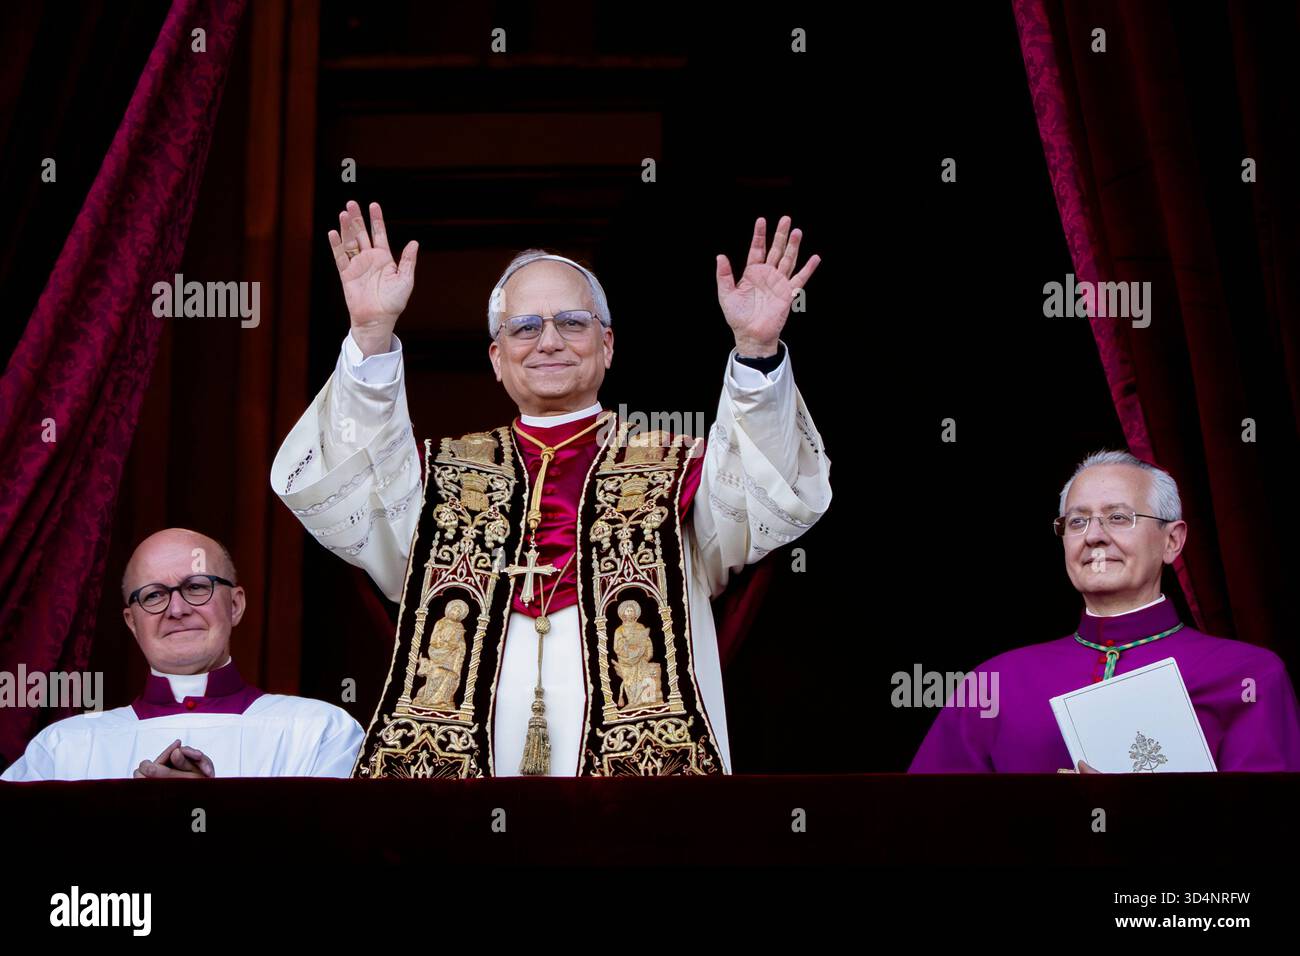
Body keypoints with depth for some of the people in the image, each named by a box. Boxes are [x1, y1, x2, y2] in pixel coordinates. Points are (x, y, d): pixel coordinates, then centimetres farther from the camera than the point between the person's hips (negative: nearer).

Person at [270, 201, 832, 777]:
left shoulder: (673, 466, 12)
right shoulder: (447, 474, 15)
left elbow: (779, 501, -6)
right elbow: (317, 487, 0)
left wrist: (756, 351, -20)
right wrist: (372, 336, -11)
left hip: (640, 755, -1)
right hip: (457, 756, 1)